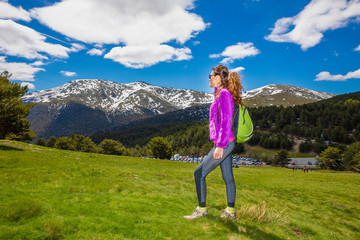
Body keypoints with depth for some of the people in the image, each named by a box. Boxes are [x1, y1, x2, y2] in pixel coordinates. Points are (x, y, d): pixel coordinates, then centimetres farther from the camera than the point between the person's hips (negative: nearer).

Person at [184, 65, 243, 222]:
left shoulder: (224, 93, -13)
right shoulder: (222, 94, 15)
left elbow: (226, 122, -20)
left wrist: (220, 146, -21)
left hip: (224, 143, -10)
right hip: (226, 144, 10)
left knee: (199, 173, -3)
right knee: (228, 177, 14)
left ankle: (201, 208, 11)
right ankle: (230, 212, 24)